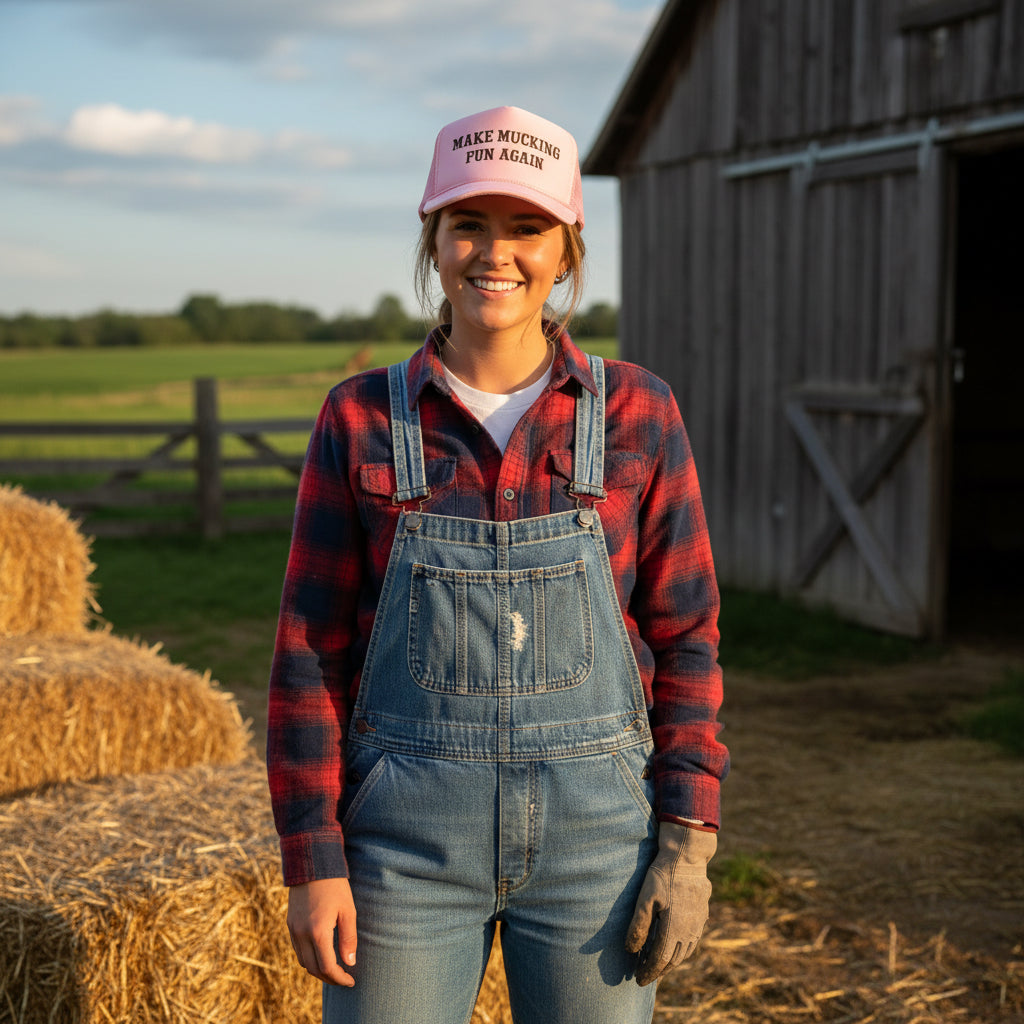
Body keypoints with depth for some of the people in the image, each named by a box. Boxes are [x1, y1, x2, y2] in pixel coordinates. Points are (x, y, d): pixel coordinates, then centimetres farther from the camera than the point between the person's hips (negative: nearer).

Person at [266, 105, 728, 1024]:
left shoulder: (637, 414, -1)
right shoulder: (362, 420, -1)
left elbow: (686, 637, 2)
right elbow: (312, 649, 0)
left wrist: (690, 839, -4)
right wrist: (313, 857, -4)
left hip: (594, 823, 0)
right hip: (408, 829, 0)